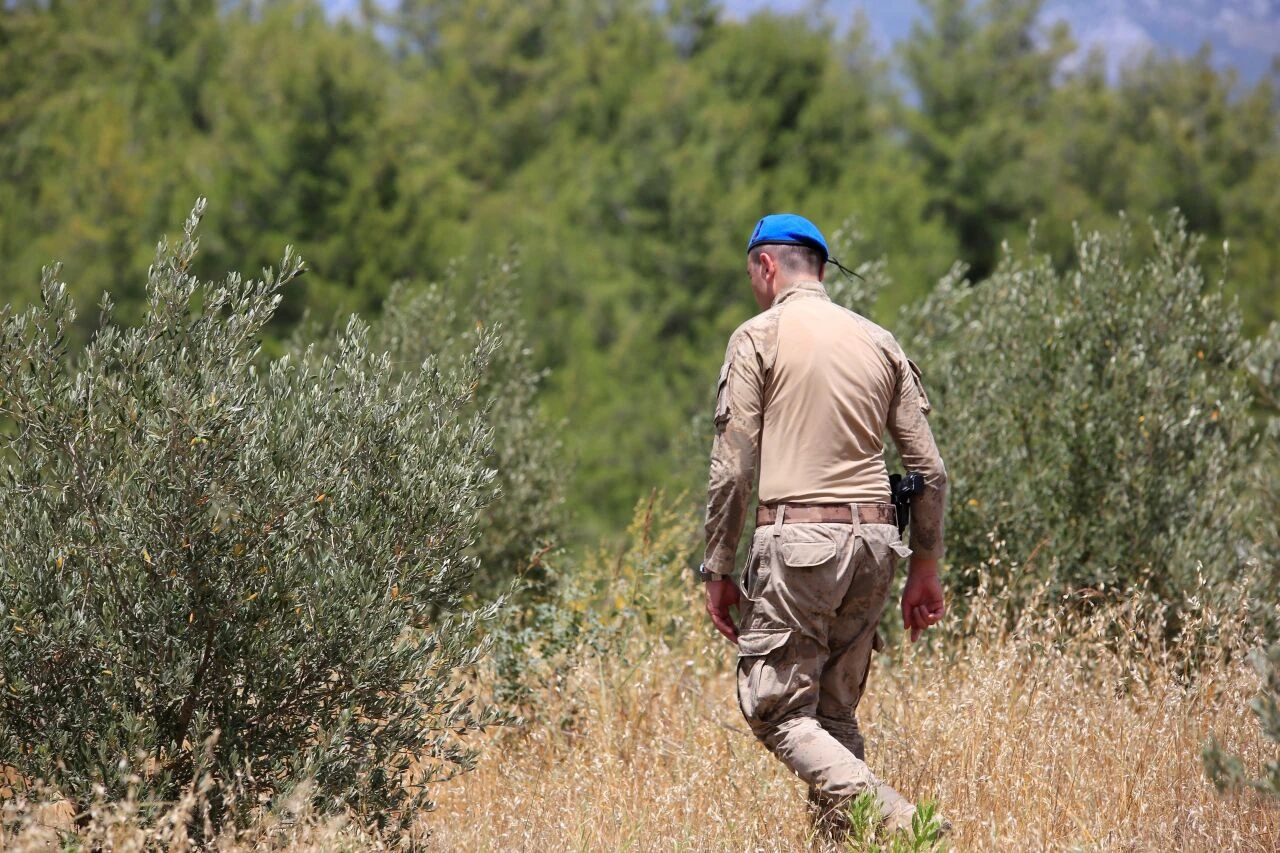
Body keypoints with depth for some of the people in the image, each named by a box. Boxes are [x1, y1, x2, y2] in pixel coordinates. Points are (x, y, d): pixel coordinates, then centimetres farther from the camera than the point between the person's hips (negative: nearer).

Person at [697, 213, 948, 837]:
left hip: (797, 539, -6)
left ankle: (889, 816, -22)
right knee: (834, 712, 14)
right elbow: (929, 469, 12)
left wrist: (718, 572, 0)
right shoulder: (879, 342, 15)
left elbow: (733, 469, -6)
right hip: (874, 543, 6)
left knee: (776, 710, -4)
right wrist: (925, 569, 18)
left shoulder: (759, 337, 0)